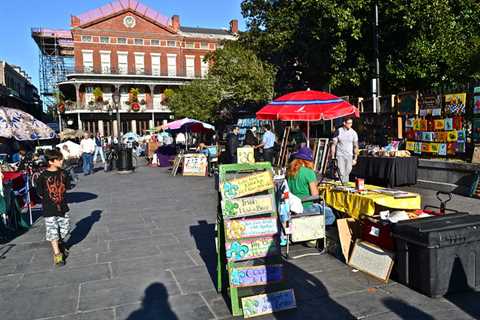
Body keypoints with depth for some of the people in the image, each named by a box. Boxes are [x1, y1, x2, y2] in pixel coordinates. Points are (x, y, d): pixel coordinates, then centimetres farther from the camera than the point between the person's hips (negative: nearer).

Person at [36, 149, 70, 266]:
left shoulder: (62, 173, -2)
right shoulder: (44, 176, -15)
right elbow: (40, 193, -7)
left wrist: (60, 197, 5)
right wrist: (49, 200, -1)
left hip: (62, 207, 4)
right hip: (49, 210, -4)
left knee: (64, 229, 14)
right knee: (53, 232, 1)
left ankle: (60, 243, 42)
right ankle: (57, 254, 8)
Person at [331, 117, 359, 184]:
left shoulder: (353, 133, 1)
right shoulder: (338, 131, -4)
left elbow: (356, 146, 6)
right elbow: (334, 144, -1)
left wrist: (355, 158, 3)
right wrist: (333, 157, -5)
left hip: (349, 156, 2)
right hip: (340, 155, -2)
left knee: (347, 173, 7)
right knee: (341, 173, -10)